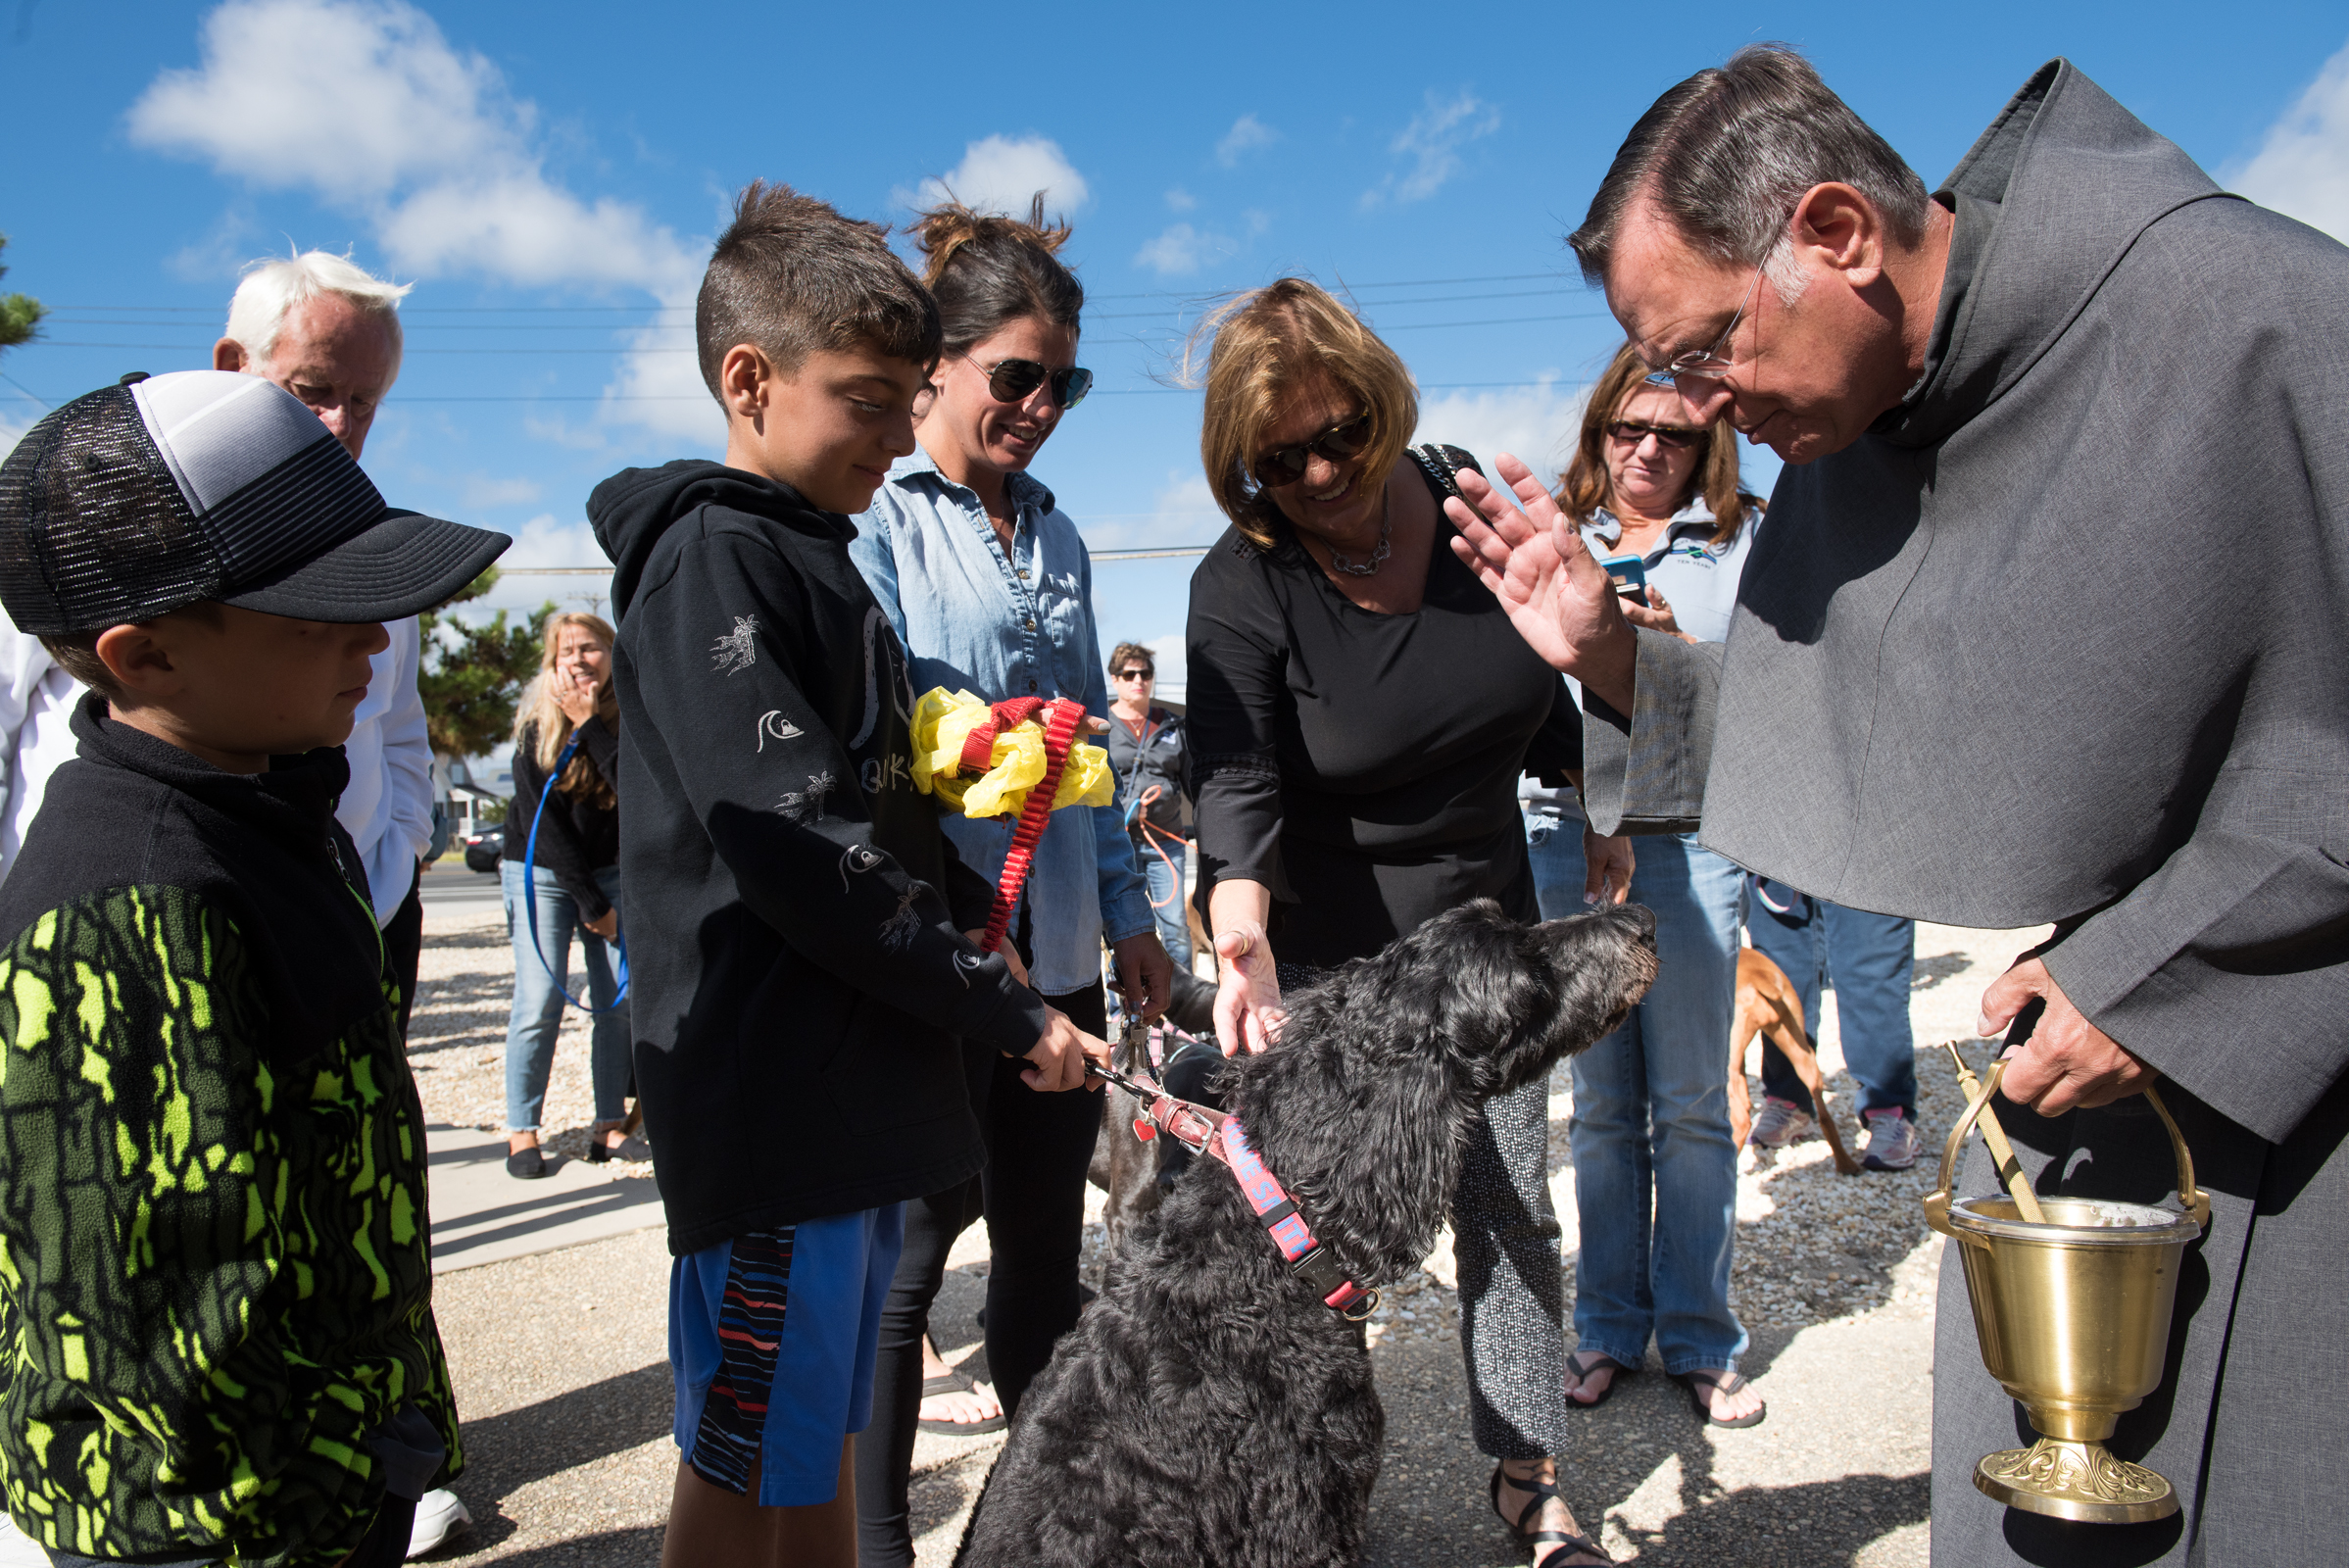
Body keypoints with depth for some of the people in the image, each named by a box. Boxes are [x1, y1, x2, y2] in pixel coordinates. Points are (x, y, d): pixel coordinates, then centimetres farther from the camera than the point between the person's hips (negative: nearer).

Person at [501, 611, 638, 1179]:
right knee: (540, 1003, -11)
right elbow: (544, 823, -11)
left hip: (609, 871, 2)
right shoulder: (537, 731, -11)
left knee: (621, 1000, -4)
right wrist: (593, 905, -11)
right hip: (542, 874, -2)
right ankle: (522, 1133, -3)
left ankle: (609, 1126, 4)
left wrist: (589, 723, -27)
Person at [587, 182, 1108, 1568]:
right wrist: (1008, 1014, -13)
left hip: (859, 1083, 9)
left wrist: (964, 902, 5)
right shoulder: (713, 559, -12)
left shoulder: (816, 557, 17)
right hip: (772, 1099, -9)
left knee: (826, 1439, 19)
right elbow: (795, 851, -20)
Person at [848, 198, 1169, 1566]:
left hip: (1057, 951, 6)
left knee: (1046, 1241, 15)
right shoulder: (872, 516, -5)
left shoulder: (1056, 536, 16)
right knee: (909, 1248, 4)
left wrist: (1130, 912, 17)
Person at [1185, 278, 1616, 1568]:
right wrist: (1243, 949, -45)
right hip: (1324, 952, -3)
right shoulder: (1241, 588, -17)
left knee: (1511, 1211, 10)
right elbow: (1235, 789, -30)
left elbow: (1541, 697, 10)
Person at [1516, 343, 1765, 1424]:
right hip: (1569, 830, 2)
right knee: (1600, 1101, 8)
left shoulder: (1743, 539, 7)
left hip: (1688, 832, -2)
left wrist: (1676, 648, -14)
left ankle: (1698, 1338, 16)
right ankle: (1608, 1327, 20)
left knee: (1692, 1102, 2)